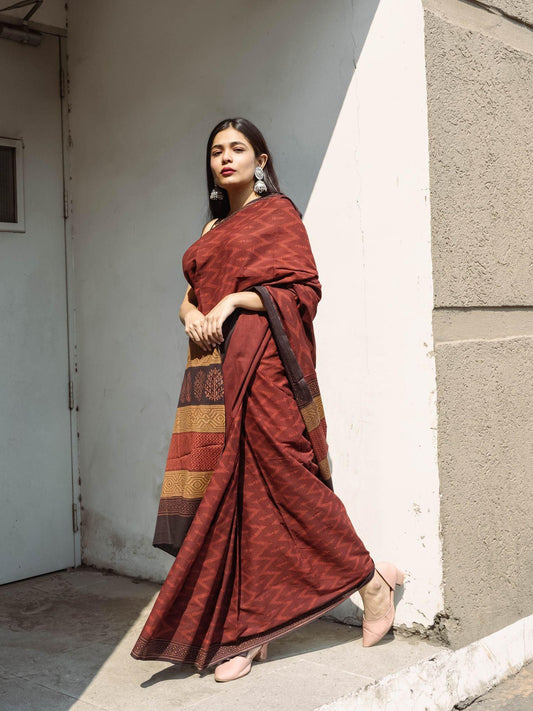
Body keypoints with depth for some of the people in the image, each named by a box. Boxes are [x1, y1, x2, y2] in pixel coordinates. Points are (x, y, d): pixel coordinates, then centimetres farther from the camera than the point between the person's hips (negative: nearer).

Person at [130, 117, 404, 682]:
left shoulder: (277, 213, 4)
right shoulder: (213, 228, 24)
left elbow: (302, 290, -5)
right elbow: (190, 295, 22)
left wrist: (234, 300, -15)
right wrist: (191, 312, -1)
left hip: (259, 365, -6)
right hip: (211, 371, 7)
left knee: (282, 481, -8)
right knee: (226, 496, 1)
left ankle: (369, 578, 11)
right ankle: (242, 632, 6)